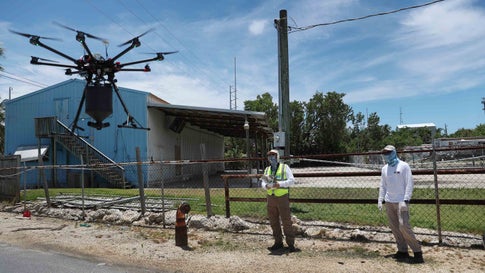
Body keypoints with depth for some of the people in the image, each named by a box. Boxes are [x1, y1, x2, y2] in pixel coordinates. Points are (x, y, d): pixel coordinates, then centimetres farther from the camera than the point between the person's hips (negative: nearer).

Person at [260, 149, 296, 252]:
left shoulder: (284, 167, -1)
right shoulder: (267, 169, 12)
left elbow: (292, 181, -9)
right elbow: (262, 183, 6)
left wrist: (280, 184, -23)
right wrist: (266, 186, -17)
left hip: (282, 197, -5)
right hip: (270, 198, 5)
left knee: (286, 221, -2)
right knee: (274, 222, 9)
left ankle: (290, 243, 7)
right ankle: (278, 243, 20)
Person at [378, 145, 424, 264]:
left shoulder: (404, 166, -4)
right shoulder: (384, 168, 12)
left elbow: (409, 184, -9)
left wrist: (405, 200, -17)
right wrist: (380, 200, 9)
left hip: (401, 201, -6)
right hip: (389, 202, 6)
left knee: (404, 226, -14)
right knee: (394, 227, 7)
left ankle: (417, 252, -5)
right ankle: (403, 251, 17)